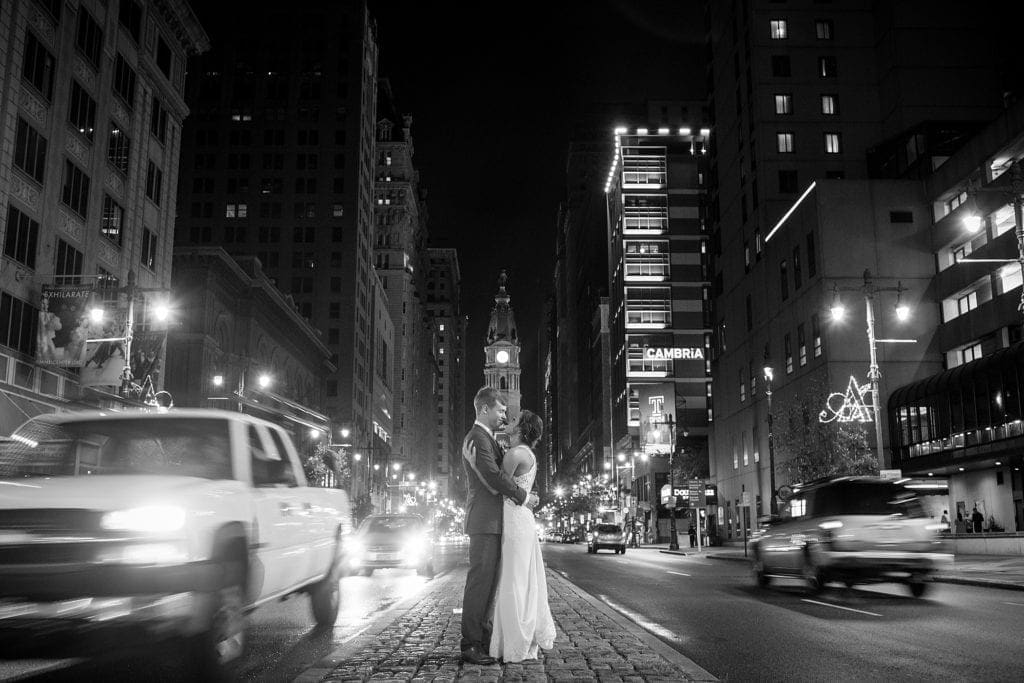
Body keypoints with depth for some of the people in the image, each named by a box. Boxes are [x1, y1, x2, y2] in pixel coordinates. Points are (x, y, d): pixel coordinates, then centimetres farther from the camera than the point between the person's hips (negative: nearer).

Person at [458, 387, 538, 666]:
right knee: (480, 580, -9)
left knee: (488, 581, 13)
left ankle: (483, 637, 20)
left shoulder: (487, 439, 21)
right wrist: (523, 497, -12)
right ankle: (470, 645, -6)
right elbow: (493, 476, -21)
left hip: (493, 521, 10)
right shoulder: (477, 438, -13)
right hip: (484, 520, -10)